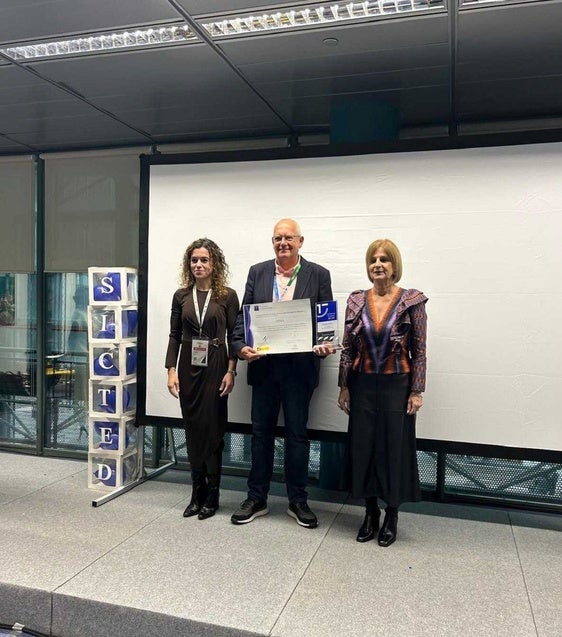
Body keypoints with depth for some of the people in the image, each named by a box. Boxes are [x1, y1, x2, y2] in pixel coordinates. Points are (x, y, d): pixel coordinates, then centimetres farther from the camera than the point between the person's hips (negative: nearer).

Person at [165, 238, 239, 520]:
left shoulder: (227, 296, -2)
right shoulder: (181, 296, 6)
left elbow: (233, 336, -2)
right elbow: (174, 336, 7)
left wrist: (231, 372, -9)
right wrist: (171, 370, -1)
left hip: (215, 367, -3)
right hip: (188, 367, 3)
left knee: (212, 429, 2)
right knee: (193, 430, 9)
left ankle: (211, 495, 16)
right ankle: (197, 493, 21)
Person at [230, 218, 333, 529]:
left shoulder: (318, 275, 1)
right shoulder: (257, 272, 7)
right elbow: (244, 314, 4)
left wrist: (325, 345, -17)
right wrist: (240, 346, -12)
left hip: (300, 365, -2)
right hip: (263, 364, 2)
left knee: (297, 433, 7)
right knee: (261, 432, 11)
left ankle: (297, 501, 23)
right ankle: (256, 499, 24)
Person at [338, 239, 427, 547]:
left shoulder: (412, 301, -6)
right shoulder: (356, 300, 2)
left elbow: (419, 350, -5)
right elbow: (347, 348, 5)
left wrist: (416, 391, -7)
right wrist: (344, 387, 3)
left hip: (397, 386, -2)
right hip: (363, 385, 3)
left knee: (394, 448, 7)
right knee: (363, 447, 9)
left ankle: (391, 514, 27)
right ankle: (370, 512, 28)